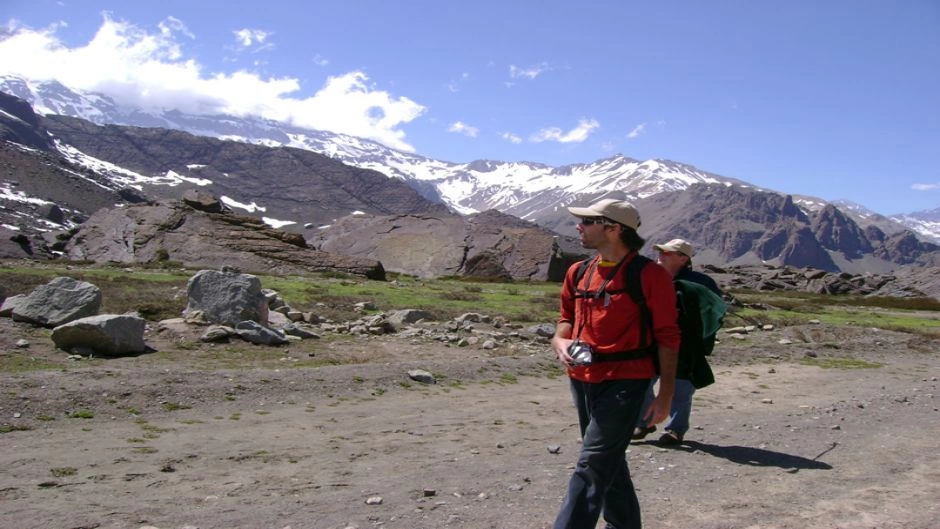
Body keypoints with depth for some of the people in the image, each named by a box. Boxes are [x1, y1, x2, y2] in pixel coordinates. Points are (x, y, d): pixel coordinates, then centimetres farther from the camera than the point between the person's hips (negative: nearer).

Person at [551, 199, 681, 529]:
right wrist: (561, 341, -4)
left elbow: (667, 336, -8)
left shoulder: (649, 275, -10)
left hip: (624, 382, -7)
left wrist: (665, 394, -9)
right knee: (609, 462, 20)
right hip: (582, 380, 7)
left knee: (592, 466, -10)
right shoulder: (578, 272, 8)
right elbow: (567, 317, 19)